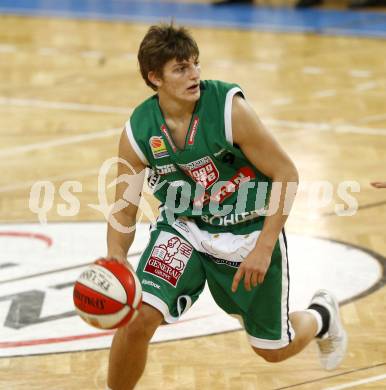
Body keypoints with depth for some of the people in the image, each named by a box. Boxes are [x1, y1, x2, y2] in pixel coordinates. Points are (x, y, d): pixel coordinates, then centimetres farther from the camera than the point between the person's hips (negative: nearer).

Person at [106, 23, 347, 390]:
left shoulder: (229, 107, -25)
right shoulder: (137, 133, -16)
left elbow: (286, 174, -18)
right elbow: (123, 212, -7)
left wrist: (263, 249, -22)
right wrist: (116, 262, -27)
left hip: (248, 231, -1)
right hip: (181, 228, 2)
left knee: (274, 349, 13)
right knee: (138, 318, -22)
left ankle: (320, 316, 49)